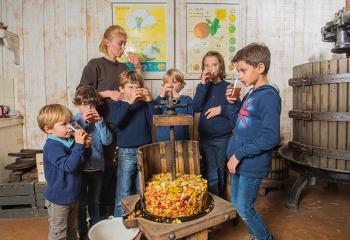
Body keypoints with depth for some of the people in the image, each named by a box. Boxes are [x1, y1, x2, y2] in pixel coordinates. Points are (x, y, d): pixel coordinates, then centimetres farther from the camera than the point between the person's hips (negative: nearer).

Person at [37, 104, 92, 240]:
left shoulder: (69, 142, 0)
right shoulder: (52, 147, -24)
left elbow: (81, 162, 10)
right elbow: (69, 166, -33)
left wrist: (86, 147, -8)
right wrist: (79, 145, -35)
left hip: (72, 196, 8)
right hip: (59, 199, -8)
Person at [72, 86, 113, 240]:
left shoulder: (98, 119, -2)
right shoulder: (74, 120, -8)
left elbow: (107, 141, -10)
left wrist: (100, 122, -20)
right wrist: (85, 122, -28)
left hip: (97, 167, 3)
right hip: (81, 168, -2)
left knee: (95, 202, 19)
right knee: (81, 203, 10)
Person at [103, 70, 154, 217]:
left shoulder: (144, 105, 8)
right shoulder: (115, 105, 2)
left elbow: (153, 121, -4)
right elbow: (115, 121, -18)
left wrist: (150, 101, -12)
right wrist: (129, 102, -22)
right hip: (126, 152, -3)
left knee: (142, 191, 15)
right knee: (124, 193, 3)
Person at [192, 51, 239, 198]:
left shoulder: (228, 87, -1)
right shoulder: (203, 87, 5)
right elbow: (196, 108, -12)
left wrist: (221, 109, -16)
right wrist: (203, 84, -15)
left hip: (224, 138, 0)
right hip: (205, 138, 1)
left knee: (221, 173, 15)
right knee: (211, 176, -2)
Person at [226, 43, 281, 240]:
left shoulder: (268, 96, -18)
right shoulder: (251, 94, 9)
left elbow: (271, 137, -26)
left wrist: (239, 154, -21)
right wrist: (232, 103, 2)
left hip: (253, 164, -9)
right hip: (240, 162, 9)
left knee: (244, 209, 5)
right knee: (235, 204, 20)